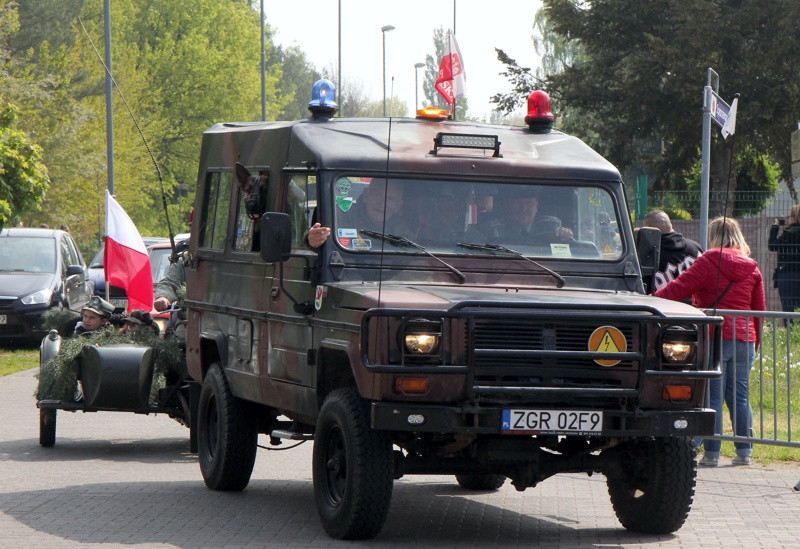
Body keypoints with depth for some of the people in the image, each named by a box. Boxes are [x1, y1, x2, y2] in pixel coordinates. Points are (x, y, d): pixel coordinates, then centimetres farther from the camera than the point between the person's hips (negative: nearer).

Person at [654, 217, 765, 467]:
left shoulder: (709, 262, -5)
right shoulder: (751, 269, 10)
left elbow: (680, 287, -8)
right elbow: (759, 309, 13)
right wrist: (754, 344, 20)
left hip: (716, 336, -5)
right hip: (745, 338, 5)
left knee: (713, 397, -2)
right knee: (740, 396, 10)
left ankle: (711, 453, -4)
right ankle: (744, 452, 10)